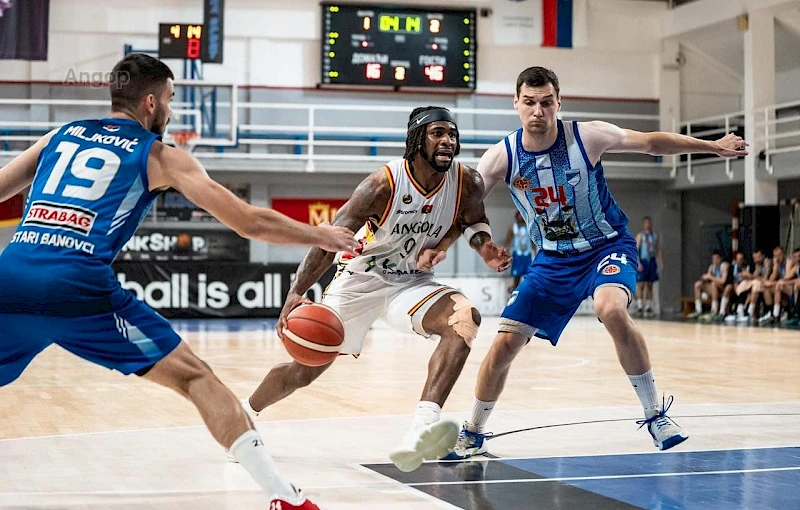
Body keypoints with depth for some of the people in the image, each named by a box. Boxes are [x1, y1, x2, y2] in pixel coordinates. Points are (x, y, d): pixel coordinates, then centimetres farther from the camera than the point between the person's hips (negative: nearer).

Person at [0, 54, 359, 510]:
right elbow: (250, 223, 11)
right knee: (196, 378, 6)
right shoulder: (158, 155, 14)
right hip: (79, 287, -4)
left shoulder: (60, 136, 25)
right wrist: (321, 236, 24)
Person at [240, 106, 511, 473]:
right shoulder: (384, 184, -24)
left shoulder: (467, 183, -13)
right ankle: (244, 414, 37)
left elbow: (473, 220, 11)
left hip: (412, 282, 3)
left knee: (465, 317, -30)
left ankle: (422, 428, -41)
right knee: (305, 369, 6)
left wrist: (484, 246, -12)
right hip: (360, 278, -3)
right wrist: (297, 293, -27)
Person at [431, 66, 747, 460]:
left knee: (612, 310, -35)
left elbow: (651, 143, -7)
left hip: (606, 246, -3)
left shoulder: (586, 137, -17)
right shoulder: (502, 157, -12)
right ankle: (472, 434, 20)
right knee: (504, 343, -3)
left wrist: (713, 146, -7)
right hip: (553, 259, 3)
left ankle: (655, 415, -18)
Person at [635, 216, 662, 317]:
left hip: (652, 261, 5)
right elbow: (635, 250, -8)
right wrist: (638, 263, -17)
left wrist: (661, 262, 3)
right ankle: (639, 307, -7)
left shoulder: (655, 236, 12)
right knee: (641, 284, -7)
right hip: (643, 262, -5)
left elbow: (659, 250, 13)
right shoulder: (640, 235, -1)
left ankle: (648, 307, 10)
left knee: (650, 285, 7)